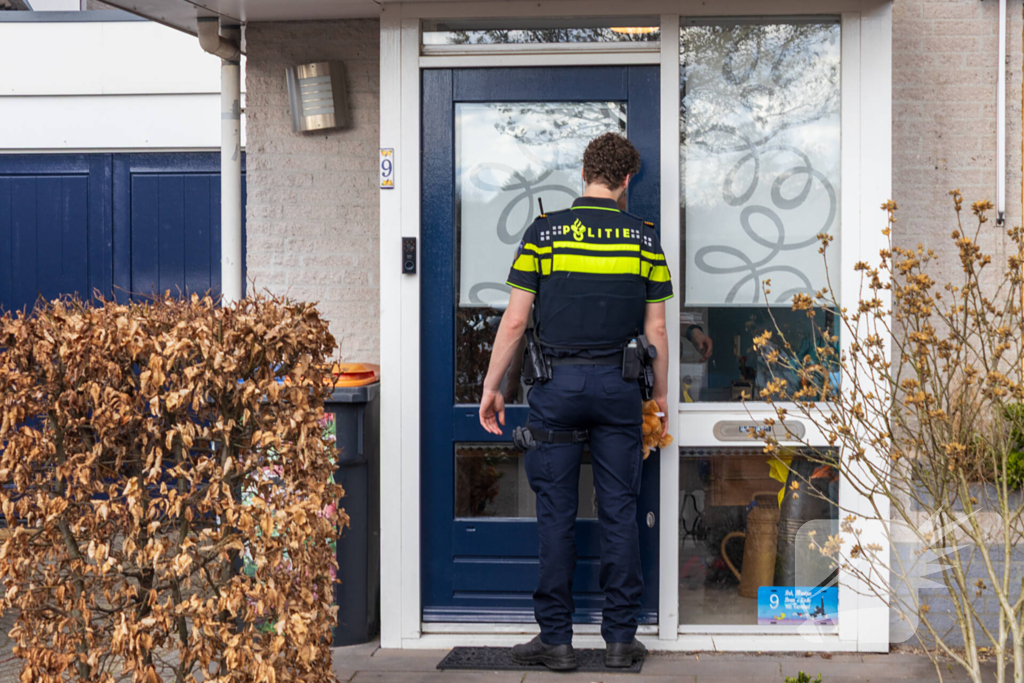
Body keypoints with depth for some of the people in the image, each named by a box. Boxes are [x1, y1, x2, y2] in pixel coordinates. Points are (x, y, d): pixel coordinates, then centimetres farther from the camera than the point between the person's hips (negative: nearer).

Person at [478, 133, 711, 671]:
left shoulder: (544, 232, 0)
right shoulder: (643, 238, 3)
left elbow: (515, 321, -2)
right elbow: (656, 330, 4)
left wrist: (491, 386, 6)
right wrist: (661, 394, 15)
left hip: (557, 384, -1)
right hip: (618, 385, 1)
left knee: (556, 515, 3)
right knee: (619, 512, 6)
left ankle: (556, 638, 7)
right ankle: (620, 637, 10)